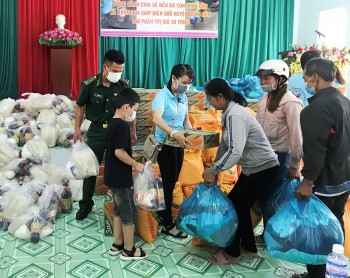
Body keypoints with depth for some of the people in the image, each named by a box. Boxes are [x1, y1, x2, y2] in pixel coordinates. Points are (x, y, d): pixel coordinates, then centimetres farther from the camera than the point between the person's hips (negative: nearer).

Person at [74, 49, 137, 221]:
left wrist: (133, 130, 2)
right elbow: (80, 106, 0)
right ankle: (86, 204, 26)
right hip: (96, 131, -1)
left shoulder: (124, 84, -9)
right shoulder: (89, 84, -14)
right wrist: (77, 129, -5)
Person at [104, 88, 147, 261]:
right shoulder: (122, 125, -21)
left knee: (119, 210, 20)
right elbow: (119, 152, -26)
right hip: (121, 178, -10)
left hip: (113, 176, 10)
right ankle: (128, 250, 17)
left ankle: (117, 245, 31)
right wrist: (136, 165, -15)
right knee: (129, 213, 4)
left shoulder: (112, 123, 9)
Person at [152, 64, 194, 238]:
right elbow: (157, 118, -35)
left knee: (172, 181, 17)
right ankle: (168, 225, 14)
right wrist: (174, 134, -49)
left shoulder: (183, 97, 5)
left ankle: (162, 214, 36)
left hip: (178, 144, 7)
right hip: (165, 144, -7)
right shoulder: (162, 95, -18)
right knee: (168, 182, 0)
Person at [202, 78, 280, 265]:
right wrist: (215, 169, 11)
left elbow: (235, 152, -32)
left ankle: (232, 253, 15)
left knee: (233, 205, -1)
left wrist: (213, 170, -23)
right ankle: (249, 247, 33)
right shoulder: (230, 113, 7)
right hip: (254, 168, 9)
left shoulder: (235, 115, -24)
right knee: (240, 205, 16)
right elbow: (225, 144, 12)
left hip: (263, 169, -9)